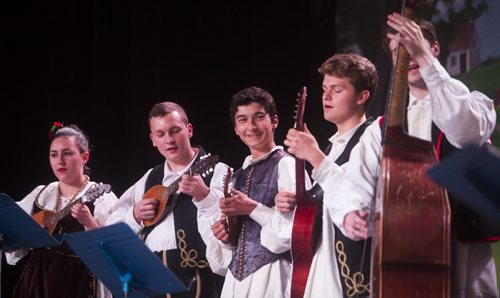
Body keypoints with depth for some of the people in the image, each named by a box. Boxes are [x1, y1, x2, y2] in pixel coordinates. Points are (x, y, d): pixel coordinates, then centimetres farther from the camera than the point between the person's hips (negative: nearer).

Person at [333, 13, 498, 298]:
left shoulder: (473, 104, 6)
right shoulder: (382, 128, 16)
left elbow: (465, 130, -19)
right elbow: (358, 183, 4)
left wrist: (425, 59, -20)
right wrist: (351, 212, -20)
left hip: (461, 254, -3)